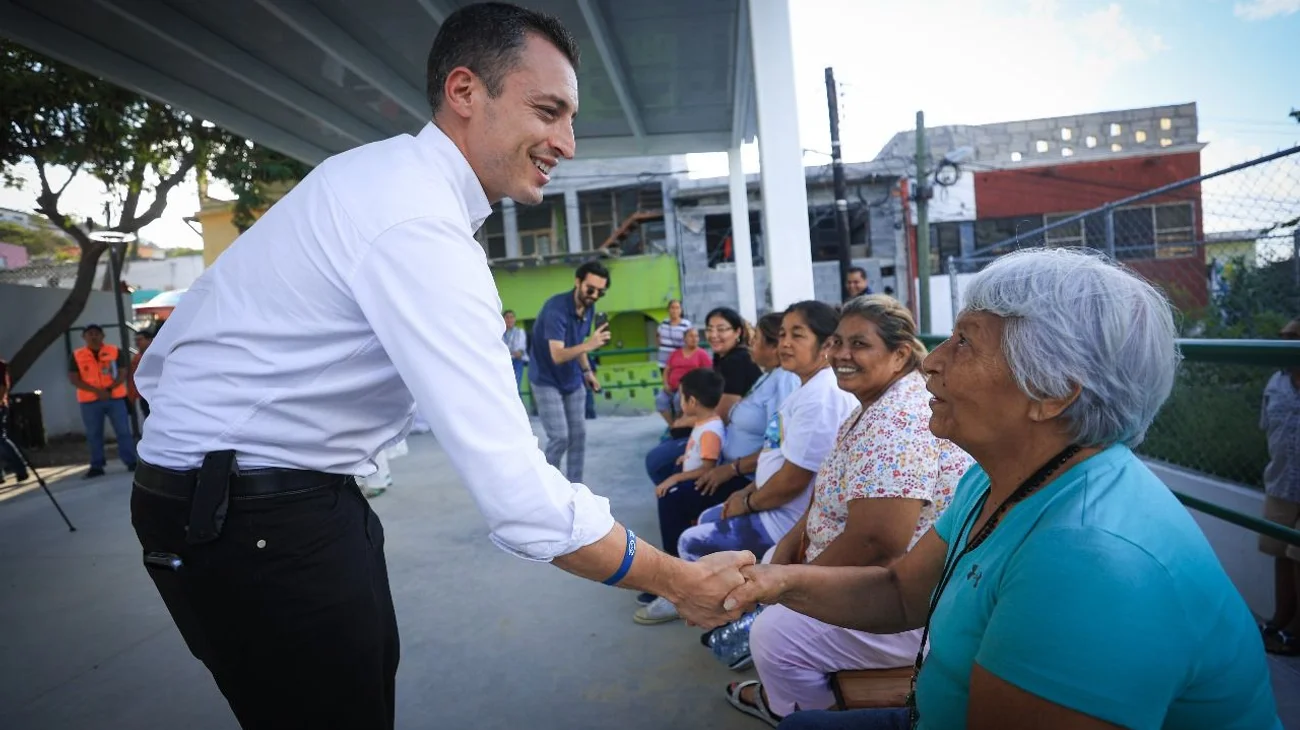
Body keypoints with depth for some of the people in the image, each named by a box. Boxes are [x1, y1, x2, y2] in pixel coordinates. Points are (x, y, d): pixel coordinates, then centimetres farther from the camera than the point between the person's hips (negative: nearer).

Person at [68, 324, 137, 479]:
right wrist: (96, 391, -14)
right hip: (89, 400, 1)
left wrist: (109, 389, -16)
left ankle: (131, 462, 5)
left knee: (123, 431, 0)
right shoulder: (76, 355, 5)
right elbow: (73, 379, -2)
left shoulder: (115, 351, 3)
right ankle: (96, 466, 13)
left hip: (115, 397, -1)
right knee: (93, 434, 6)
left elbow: (123, 373, 0)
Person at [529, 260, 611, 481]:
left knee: (578, 435, 5)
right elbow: (557, 355, -36)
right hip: (547, 381, -7)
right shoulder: (556, 308, -27)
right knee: (560, 437, -11)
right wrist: (588, 345, -50)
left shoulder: (589, 308, -2)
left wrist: (587, 371, 13)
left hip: (573, 380, 7)